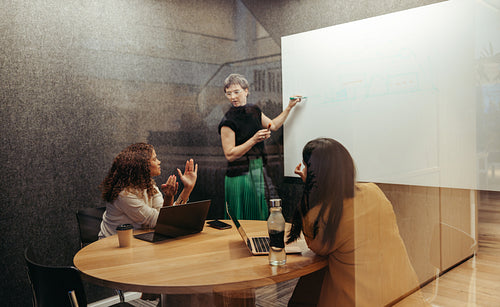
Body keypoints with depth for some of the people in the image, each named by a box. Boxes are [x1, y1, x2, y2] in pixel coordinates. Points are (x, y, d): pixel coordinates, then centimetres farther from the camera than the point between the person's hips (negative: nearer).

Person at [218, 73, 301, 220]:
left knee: (262, 217, 12)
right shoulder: (228, 121, -13)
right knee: (243, 224, -1)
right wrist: (254, 140, -22)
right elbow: (230, 155, -17)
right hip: (240, 176, -7)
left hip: (259, 173, 7)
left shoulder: (254, 110, 8)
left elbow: (273, 125, 25)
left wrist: (289, 107, 22)